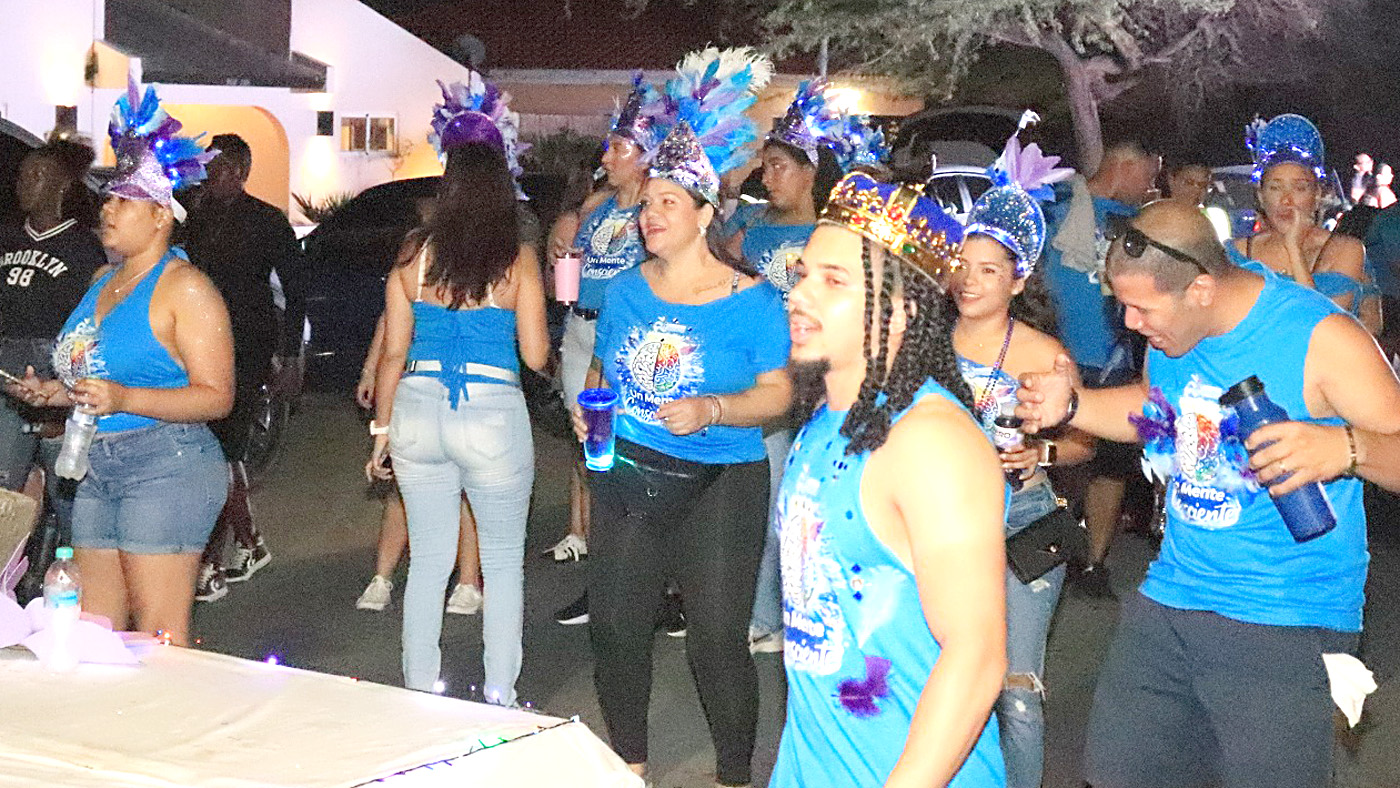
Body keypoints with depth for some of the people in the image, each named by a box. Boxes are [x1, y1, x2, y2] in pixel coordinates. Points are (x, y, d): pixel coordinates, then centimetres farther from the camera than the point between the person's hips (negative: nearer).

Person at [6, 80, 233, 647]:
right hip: (98, 470, 9)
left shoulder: (185, 288, -9)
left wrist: (122, 399, -24)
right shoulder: (103, 281, 17)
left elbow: (216, 396, -15)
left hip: (166, 466, -8)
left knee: (159, 637, -7)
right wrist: (57, 393, 11)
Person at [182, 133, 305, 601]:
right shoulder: (197, 220, 14)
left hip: (248, 351, -6)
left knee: (222, 451, -11)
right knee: (220, 453, 12)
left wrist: (289, 352, -4)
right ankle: (249, 545, 28)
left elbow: (295, 290, 0)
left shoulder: (268, 222, -2)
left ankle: (210, 566, -9)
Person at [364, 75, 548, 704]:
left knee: (428, 559, 14)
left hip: (417, 411, 3)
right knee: (503, 561, 12)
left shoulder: (414, 253, 1)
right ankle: (499, 698, 16)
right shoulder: (518, 258, -6)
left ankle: (419, 694, 21)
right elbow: (535, 356, -5)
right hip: (494, 415, -3)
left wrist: (382, 428, 14)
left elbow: (394, 352, 4)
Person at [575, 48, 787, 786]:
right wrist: (590, 405, -2)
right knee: (615, 626, 9)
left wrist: (710, 409, -23)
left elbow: (777, 391, -7)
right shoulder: (625, 289, 6)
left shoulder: (751, 298, -7)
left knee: (717, 637, -3)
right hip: (625, 477, 5)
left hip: (717, 485, -5)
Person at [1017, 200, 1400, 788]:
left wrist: (1346, 448, -35)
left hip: (1285, 629, -6)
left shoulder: (1320, 337, -16)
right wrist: (1069, 407, 6)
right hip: (1168, 603, 6)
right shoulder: (1167, 332, 3)